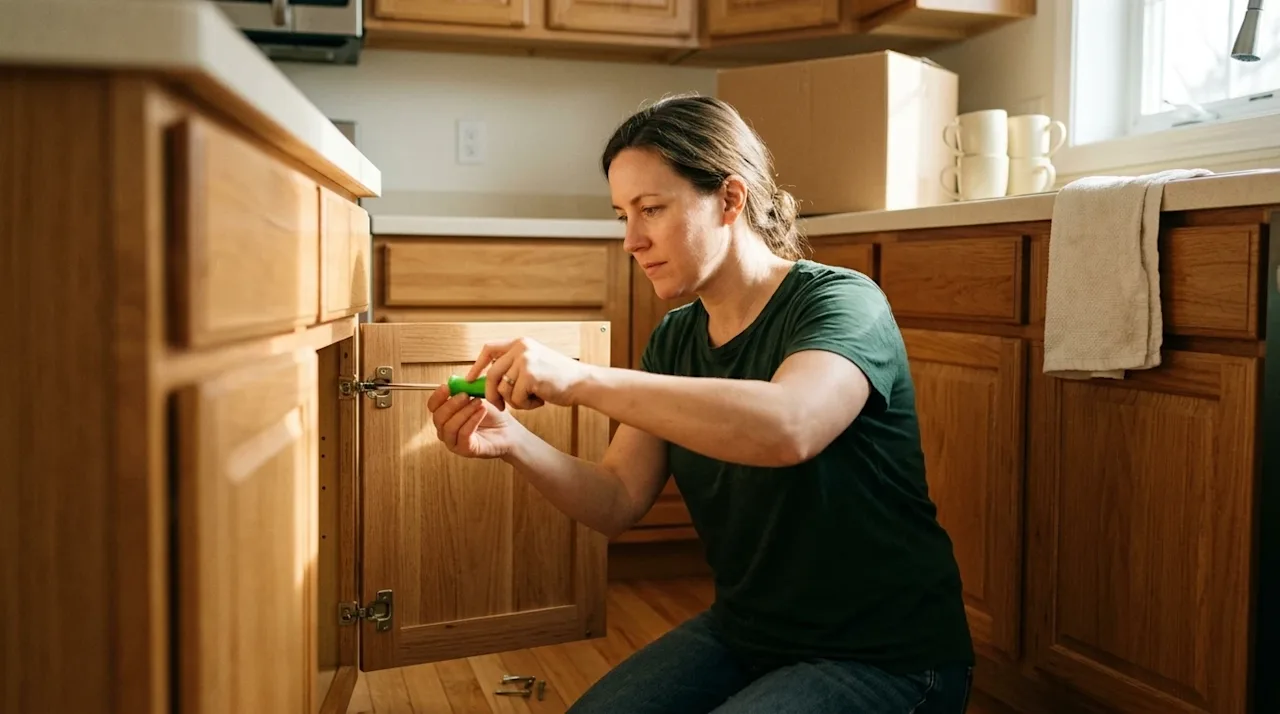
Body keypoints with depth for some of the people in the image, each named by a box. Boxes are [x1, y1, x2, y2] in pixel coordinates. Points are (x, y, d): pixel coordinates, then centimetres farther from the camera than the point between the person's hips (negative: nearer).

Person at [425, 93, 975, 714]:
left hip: (885, 659, -6)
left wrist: (581, 379, -37)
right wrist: (512, 442, -19)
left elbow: (788, 427, -40)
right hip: (742, 634, 6)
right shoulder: (675, 340, 3)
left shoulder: (840, 301, -18)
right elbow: (617, 502, -1)